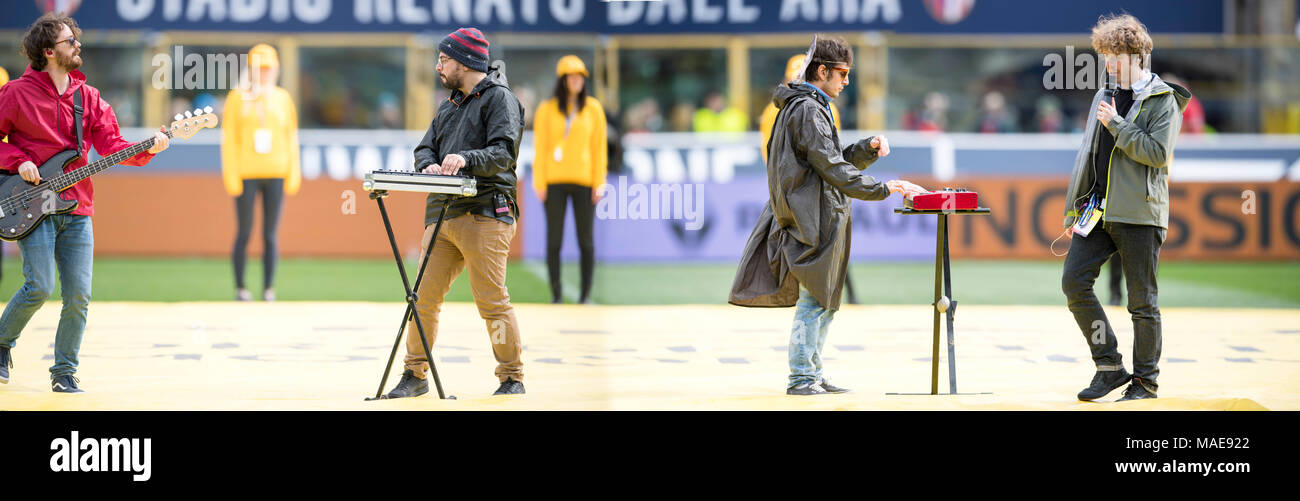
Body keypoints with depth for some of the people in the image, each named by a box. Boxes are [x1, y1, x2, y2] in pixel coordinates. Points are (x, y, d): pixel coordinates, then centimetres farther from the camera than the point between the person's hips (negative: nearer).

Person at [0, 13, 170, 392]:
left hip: (76, 209, 4)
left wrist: (147, 149, -12)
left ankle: (64, 372, 10)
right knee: (39, 288, -13)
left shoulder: (87, 97, 12)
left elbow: (111, 144, 5)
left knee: (79, 297, -2)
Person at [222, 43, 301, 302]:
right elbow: (229, 138, 0)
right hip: (246, 174, -2)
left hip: (275, 174, 2)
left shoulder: (283, 98, 9)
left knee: (271, 234, 2)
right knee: (244, 233, 0)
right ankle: (240, 288, 10)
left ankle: (269, 289, 6)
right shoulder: (238, 98, 1)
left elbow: (291, 138, 11)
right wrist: (231, 176, -7)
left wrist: (294, 174, 5)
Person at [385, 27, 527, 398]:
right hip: (443, 214, 7)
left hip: (485, 215, -7)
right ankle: (415, 375, 11)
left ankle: (512, 377, 1)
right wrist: (429, 165, -6)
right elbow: (425, 148, 18)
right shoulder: (449, 107, 24)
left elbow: (503, 153, -13)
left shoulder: (499, 98, -1)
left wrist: (465, 159, -29)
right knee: (424, 296, 4)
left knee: (492, 301, -7)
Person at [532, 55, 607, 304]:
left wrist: (599, 183, 0)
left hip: (584, 180, 0)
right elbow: (540, 147, 4)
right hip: (554, 181, 0)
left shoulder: (593, 108, 6)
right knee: (554, 240, 0)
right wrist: (540, 183, -3)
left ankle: (586, 293, 6)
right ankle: (556, 293, 6)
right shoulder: (547, 109, 4)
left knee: (586, 240, 0)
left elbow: (599, 147, 7)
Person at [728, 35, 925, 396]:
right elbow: (832, 169, -20)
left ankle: (812, 375, 16)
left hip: (820, 218, 11)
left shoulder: (806, 107, 20)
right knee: (814, 299, -8)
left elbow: (838, 160, 23)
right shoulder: (808, 110, -14)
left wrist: (869, 148, 6)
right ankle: (801, 378, -6)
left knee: (824, 300, 12)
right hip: (815, 220, -11)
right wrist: (883, 189, -21)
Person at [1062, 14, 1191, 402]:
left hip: (1139, 212, -6)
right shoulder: (1105, 97, 16)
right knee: (1074, 282, -5)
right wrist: (1075, 209, 16)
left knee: (1141, 299, -1)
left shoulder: (1162, 100, -4)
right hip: (1099, 209, 6)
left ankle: (1146, 379, 12)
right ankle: (1109, 367, 5)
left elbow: (1158, 152, -16)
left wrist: (1116, 124, -13)